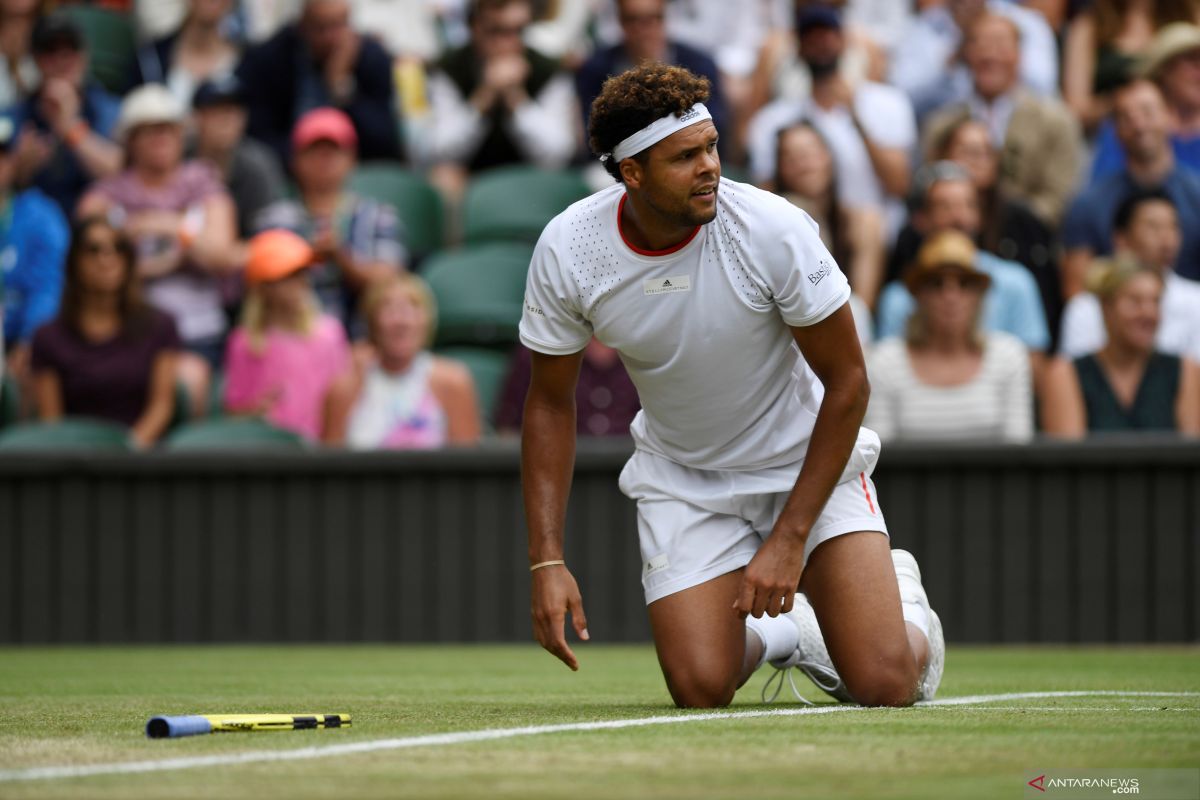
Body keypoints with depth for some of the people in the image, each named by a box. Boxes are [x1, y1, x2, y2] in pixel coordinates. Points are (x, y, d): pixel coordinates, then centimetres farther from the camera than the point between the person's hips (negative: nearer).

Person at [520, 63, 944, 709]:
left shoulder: (775, 230, -26)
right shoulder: (565, 250, -18)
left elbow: (845, 383, -17)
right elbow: (550, 402, -5)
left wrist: (790, 540, -20)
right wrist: (546, 560, -13)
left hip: (808, 460, -2)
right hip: (681, 478, 2)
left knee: (884, 684, -16)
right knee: (700, 689, -15)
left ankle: (901, 599, 22)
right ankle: (781, 632, 21)